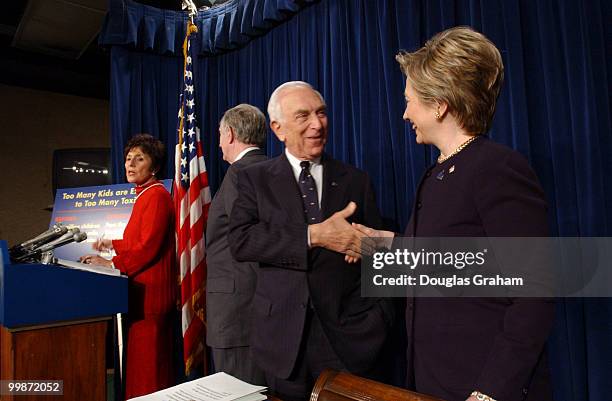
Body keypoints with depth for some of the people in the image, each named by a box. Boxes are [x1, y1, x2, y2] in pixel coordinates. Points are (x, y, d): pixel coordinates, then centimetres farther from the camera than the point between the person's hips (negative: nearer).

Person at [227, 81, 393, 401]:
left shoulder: (356, 180, 5)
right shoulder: (255, 179, 2)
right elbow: (240, 241, -13)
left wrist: (381, 322, 0)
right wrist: (315, 235, -21)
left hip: (347, 335, 1)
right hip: (282, 335, 0)